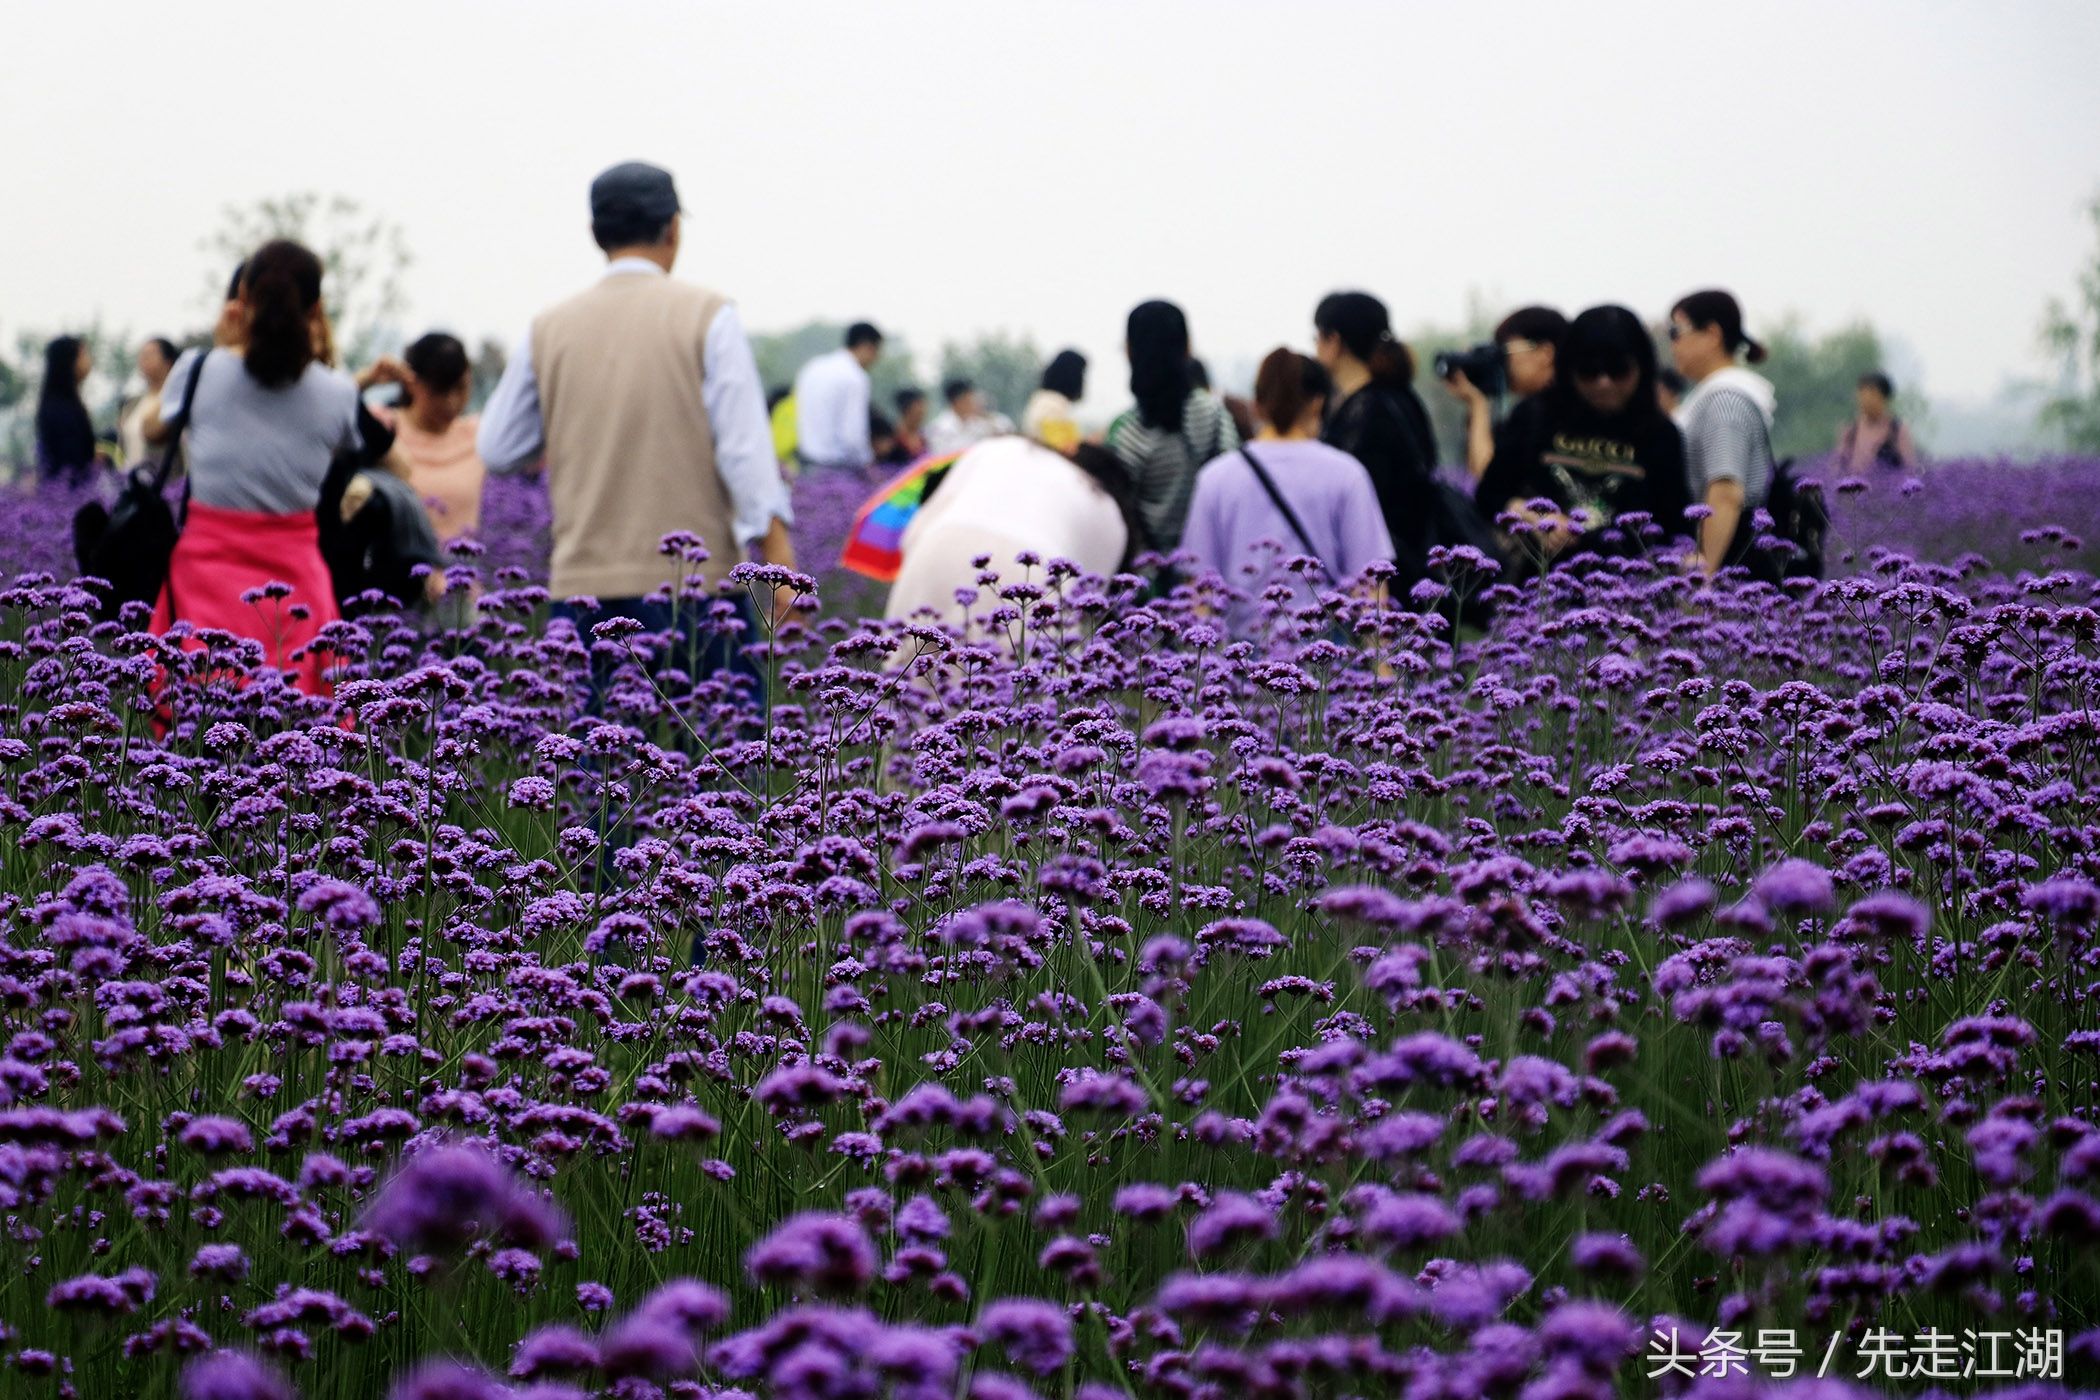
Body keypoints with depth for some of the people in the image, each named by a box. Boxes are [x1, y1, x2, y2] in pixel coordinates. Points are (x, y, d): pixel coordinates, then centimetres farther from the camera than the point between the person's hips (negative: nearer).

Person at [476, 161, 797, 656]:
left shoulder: (549, 330, 7)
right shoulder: (707, 315, -2)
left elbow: (496, 448, 14)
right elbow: (744, 445, -9)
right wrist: (778, 556, -10)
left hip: (584, 587, 3)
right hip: (697, 576, -3)